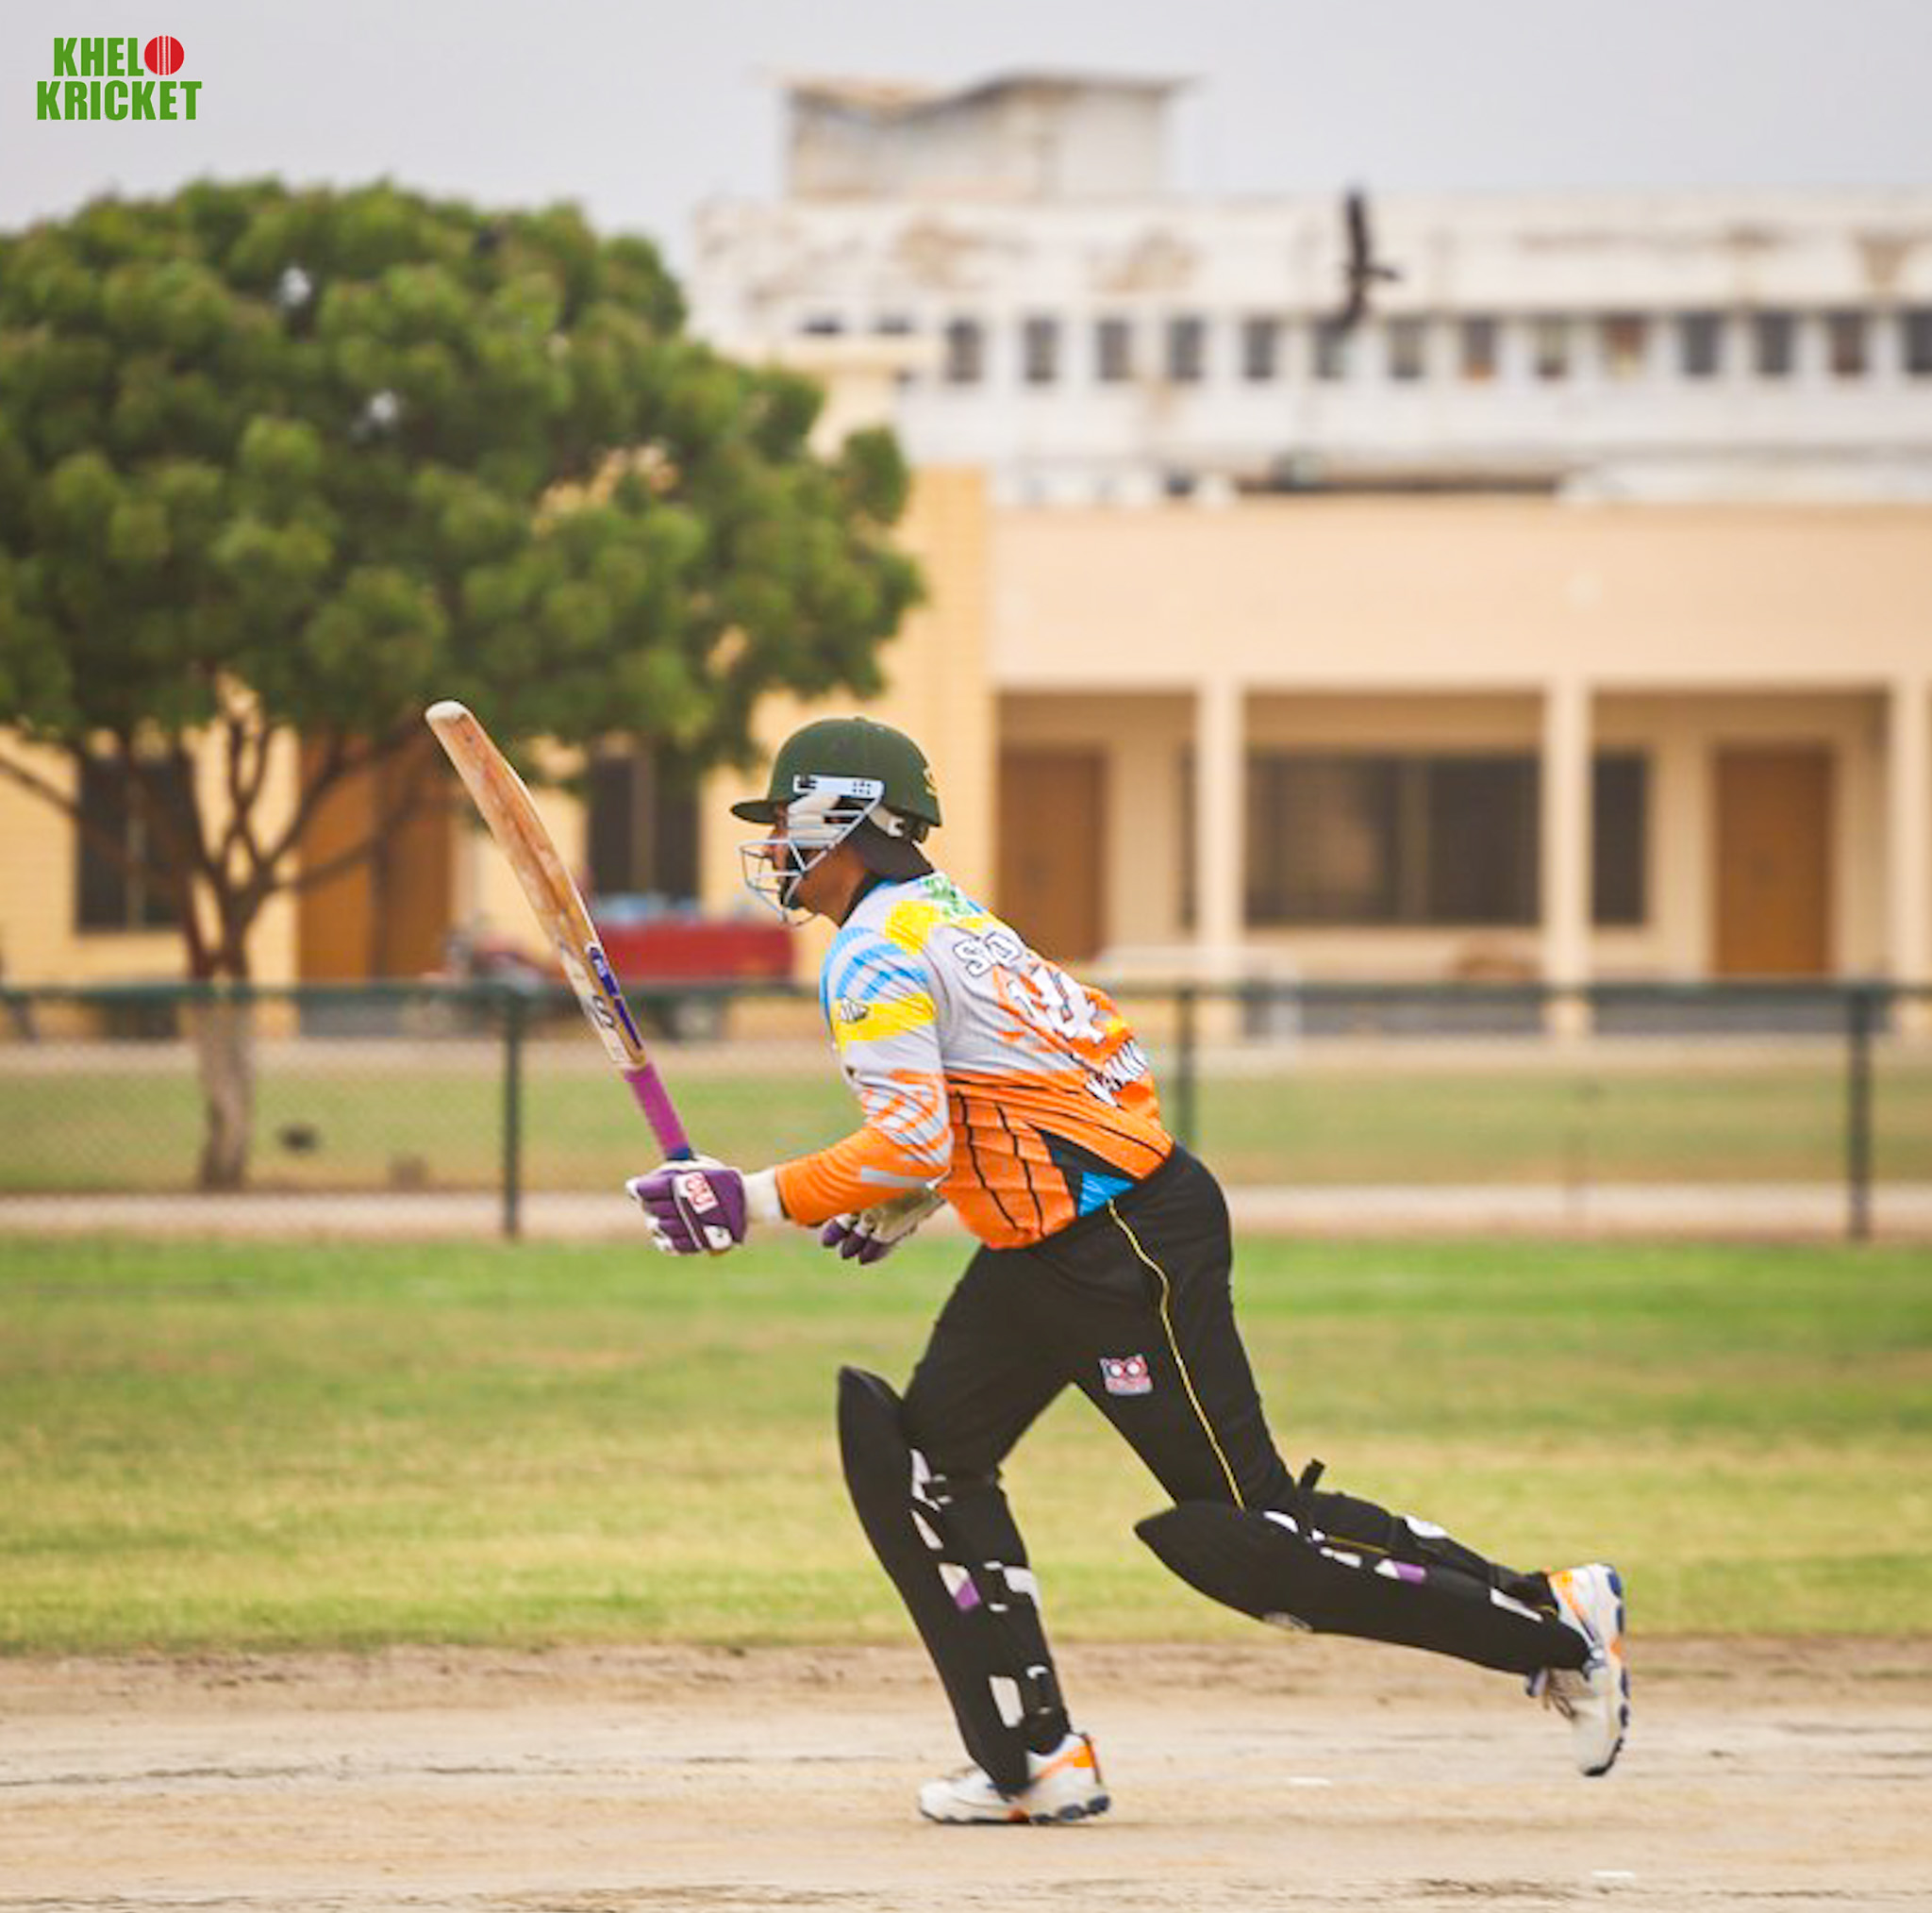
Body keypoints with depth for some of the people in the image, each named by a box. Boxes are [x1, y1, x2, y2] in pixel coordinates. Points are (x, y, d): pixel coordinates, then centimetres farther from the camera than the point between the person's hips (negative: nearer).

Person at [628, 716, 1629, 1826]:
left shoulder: (874, 955, -14)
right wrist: (906, 1204, 17)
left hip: (1132, 1243, -11)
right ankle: (1038, 1762, 7)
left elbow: (914, 1143, -23)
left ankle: (1557, 1624, -1)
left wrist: (754, 1202, -17)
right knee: (925, 1462, 9)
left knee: (1241, 1530, -7)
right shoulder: (948, 914, 16)